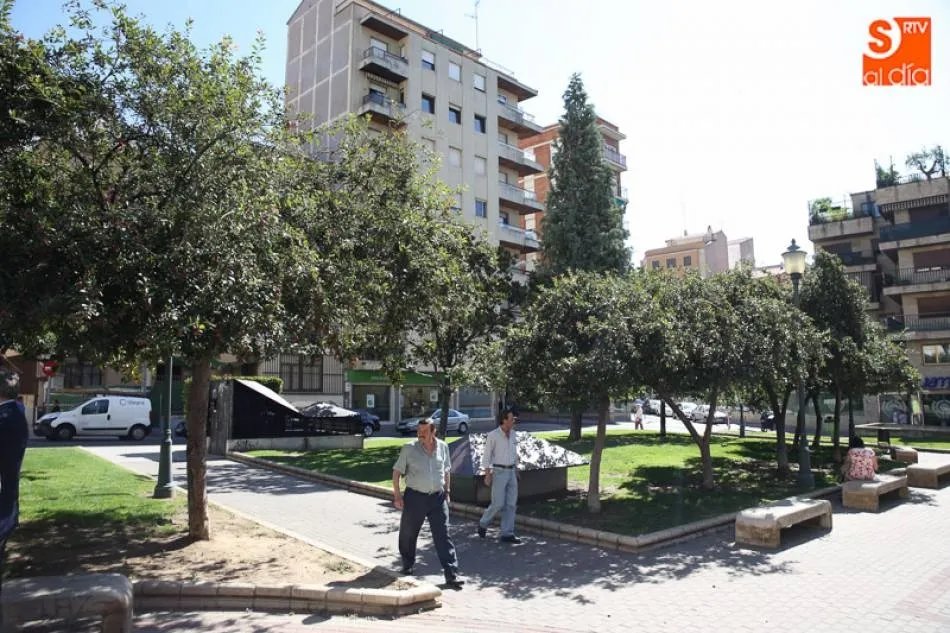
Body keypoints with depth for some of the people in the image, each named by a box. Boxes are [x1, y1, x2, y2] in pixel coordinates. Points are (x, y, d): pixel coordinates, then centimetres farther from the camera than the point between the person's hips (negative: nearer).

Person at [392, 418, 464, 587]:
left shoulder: (443, 447, 3)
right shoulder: (409, 448, -6)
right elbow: (397, 471, -1)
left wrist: (447, 491, 13)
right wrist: (397, 494, -6)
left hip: (438, 497, 1)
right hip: (415, 497, -1)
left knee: (443, 535, -3)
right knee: (408, 533, 12)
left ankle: (452, 574, -1)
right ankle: (407, 565, 37)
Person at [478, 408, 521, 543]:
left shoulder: (514, 435, 7)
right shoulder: (493, 435, -12)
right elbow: (486, 456, -9)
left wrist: (516, 471, 17)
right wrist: (487, 474, -13)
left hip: (511, 472, 6)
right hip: (498, 472, -6)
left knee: (511, 504, 4)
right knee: (498, 504, -6)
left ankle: (507, 534, 10)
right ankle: (483, 523, 19)